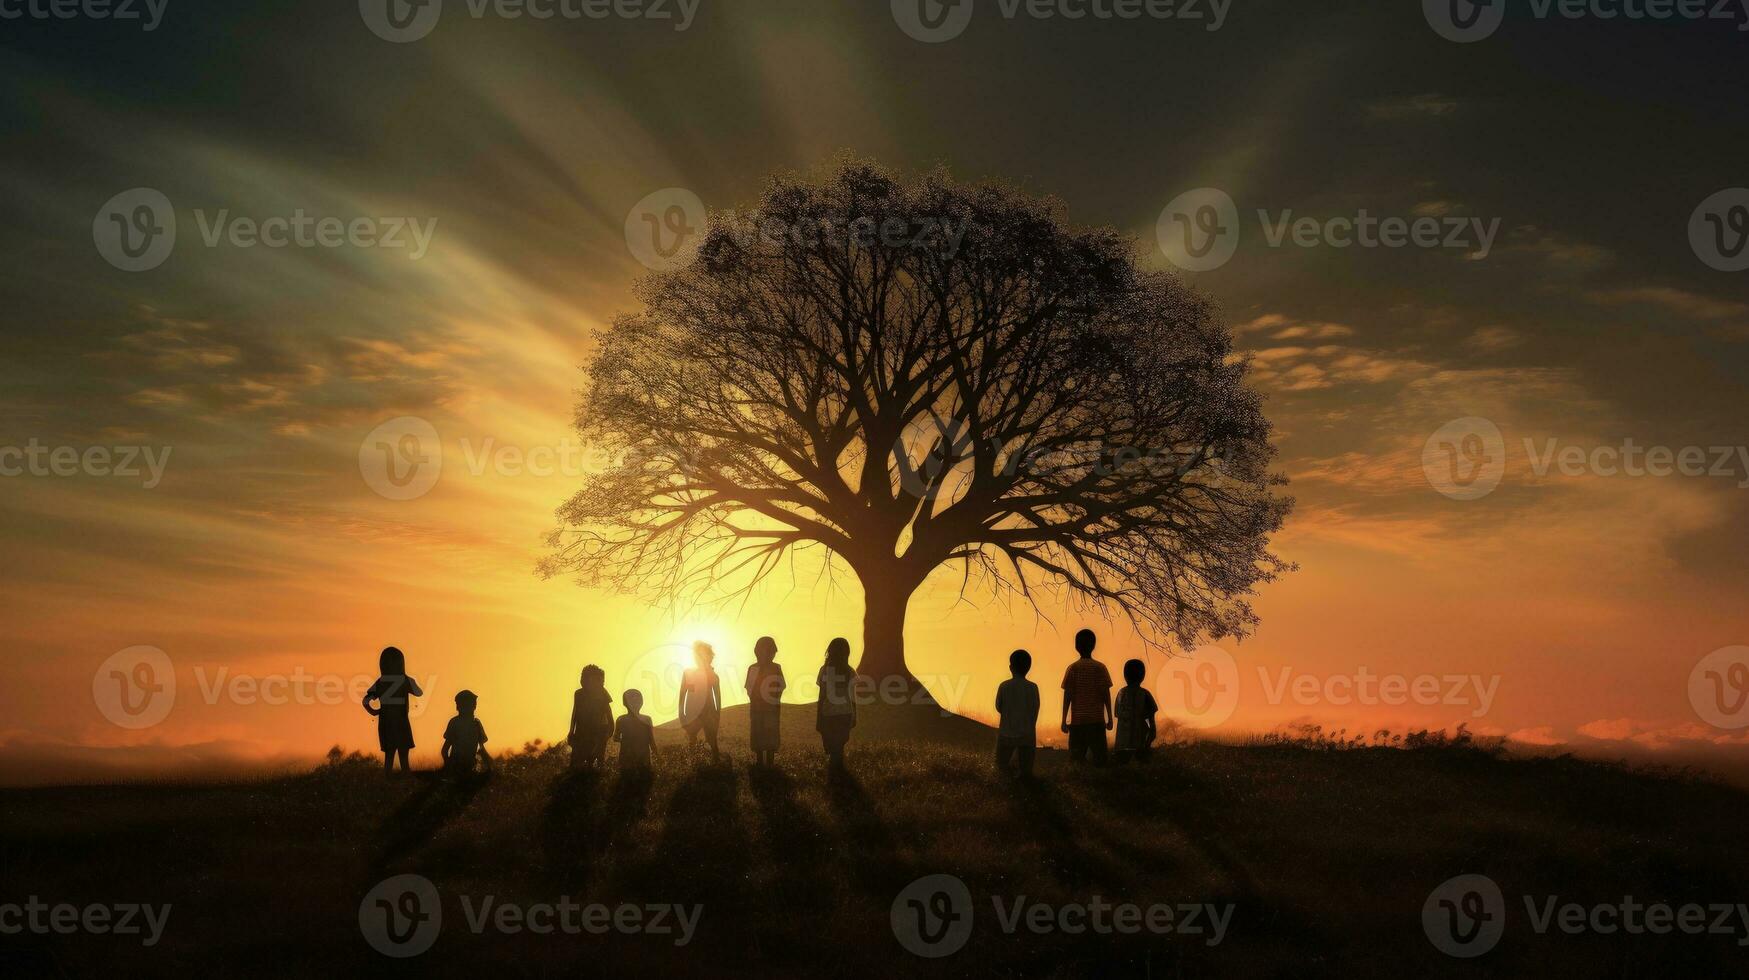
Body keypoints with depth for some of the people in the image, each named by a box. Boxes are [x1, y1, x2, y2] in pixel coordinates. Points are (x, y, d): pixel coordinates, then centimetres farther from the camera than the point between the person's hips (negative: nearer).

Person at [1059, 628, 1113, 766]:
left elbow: (1067, 696, -2)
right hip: (1097, 719, 0)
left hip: (1077, 720, 1)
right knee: (1099, 757, 3)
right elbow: (1106, 695, -2)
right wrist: (1110, 718, 5)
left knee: (1076, 758, 5)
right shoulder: (1100, 668, -1)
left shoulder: (1072, 668, -1)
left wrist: (1064, 721, 3)